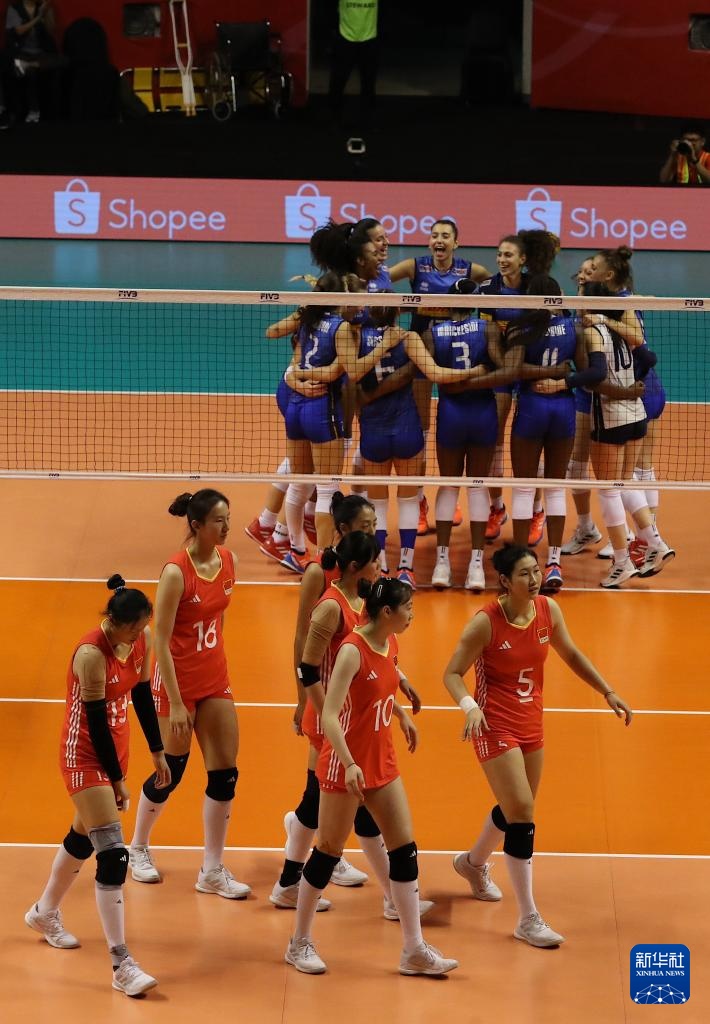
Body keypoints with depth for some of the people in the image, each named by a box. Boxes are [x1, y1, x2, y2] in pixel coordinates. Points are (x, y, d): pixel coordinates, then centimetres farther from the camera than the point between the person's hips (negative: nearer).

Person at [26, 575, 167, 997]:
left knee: (84, 836, 24)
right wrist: (117, 779, -16)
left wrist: (157, 751, 15)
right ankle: (122, 965, -12)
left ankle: (45, 913, 49)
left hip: (115, 749, 8)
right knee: (112, 854, -13)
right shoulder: (92, 654, -27)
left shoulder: (142, 641, -4)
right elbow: (96, 722, -22)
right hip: (85, 756, -8)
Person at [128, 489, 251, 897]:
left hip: (215, 679, 6)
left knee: (226, 774, 2)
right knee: (171, 772, 7)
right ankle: (138, 847, 33)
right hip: (177, 681, -6)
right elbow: (161, 642, -19)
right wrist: (175, 703, -20)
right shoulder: (176, 572, -22)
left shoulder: (229, 560, -2)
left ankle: (212, 872, 11)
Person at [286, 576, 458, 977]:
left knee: (405, 848, 4)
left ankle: (415, 950, 8)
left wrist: (402, 716, 30)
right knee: (329, 850, 3)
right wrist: (349, 765, -34)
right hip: (346, 766, -8)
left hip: (382, 762, 8)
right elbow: (329, 715, -26)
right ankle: (300, 942, 19)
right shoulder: (353, 650, -21)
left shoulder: (391, 644, 3)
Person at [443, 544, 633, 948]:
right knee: (522, 813, -12)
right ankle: (528, 918, -5)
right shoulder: (486, 622, -20)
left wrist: (608, 692, 8)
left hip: (532, 724, 7)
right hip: (496, 726, -7)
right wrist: (470, 706, -33)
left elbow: (572, 655, 12)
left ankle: (474, 862, 51)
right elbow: (453, 674, -16)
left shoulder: (548, 610, -4)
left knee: (517, 808, 20)